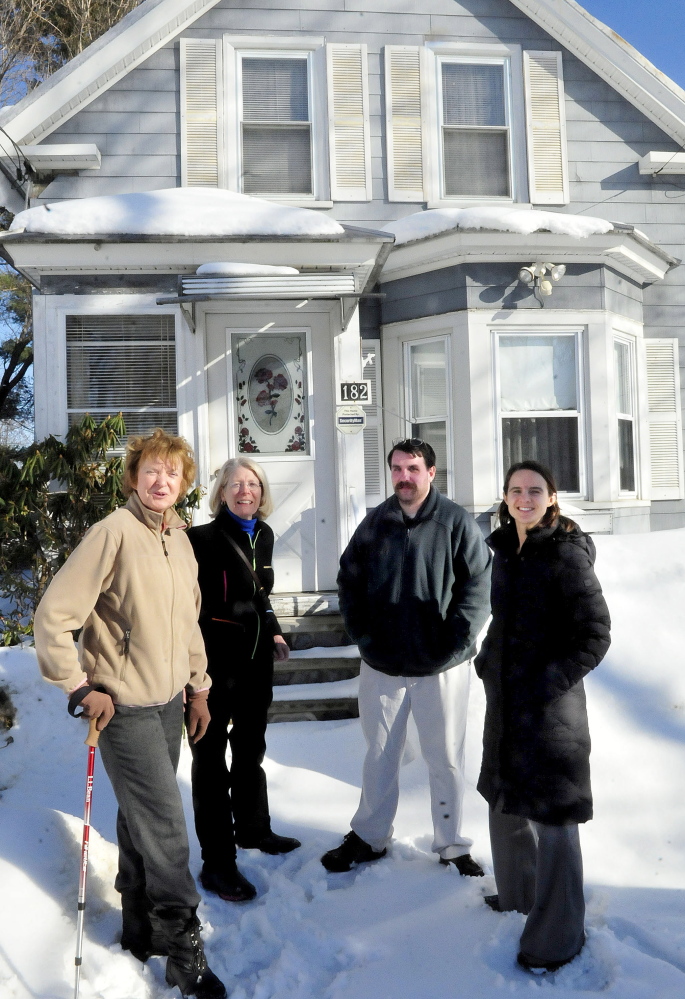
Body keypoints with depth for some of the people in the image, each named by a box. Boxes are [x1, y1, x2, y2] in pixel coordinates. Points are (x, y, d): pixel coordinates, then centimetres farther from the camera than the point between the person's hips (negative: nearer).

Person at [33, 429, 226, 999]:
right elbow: (54, 615, -16)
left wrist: (198, 688, 16)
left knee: (143, 818, 20)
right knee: (164, 822, -1)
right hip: (125, 706, -7)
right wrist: (81, 689, -14)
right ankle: (183, 948, 16)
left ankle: (140, 930, 37)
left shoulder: (180, 539, 7)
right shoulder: (115, 533, -16)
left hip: (169, 701, 7)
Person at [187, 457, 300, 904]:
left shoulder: (264, 536, 7)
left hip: (256, 658, 7)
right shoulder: (204, 538, -14)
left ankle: (253, 828, 41)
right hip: (215, 660, -7)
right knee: (211, 755, 3)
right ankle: (217, 862, 12)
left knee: (251, 748, 22)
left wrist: (273, 631, 10)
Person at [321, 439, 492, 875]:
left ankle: (453, 844, 27)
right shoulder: (375, 523, 5)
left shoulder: (457, 522, -7)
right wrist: (363, 634, 1)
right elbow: (349, 579, 11)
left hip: (442, 666, -3)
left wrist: (454, 639, -13)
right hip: (382, 664, 3)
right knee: (380, 755, 16)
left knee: (446, 758, 9)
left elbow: (480, 585, -8)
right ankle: (369, 837, 32)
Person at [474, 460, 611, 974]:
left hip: (550, 706, -8)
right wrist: (487, 658, 6)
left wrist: (549, 682, -19)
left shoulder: (567, 554, -15)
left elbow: (595, 636, -15)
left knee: (551, 816, 2)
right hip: (504, 700, 8)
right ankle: (518, 893, 43)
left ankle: (558, 936, 19)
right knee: (507, 802, 21)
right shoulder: (506, 550, 7)